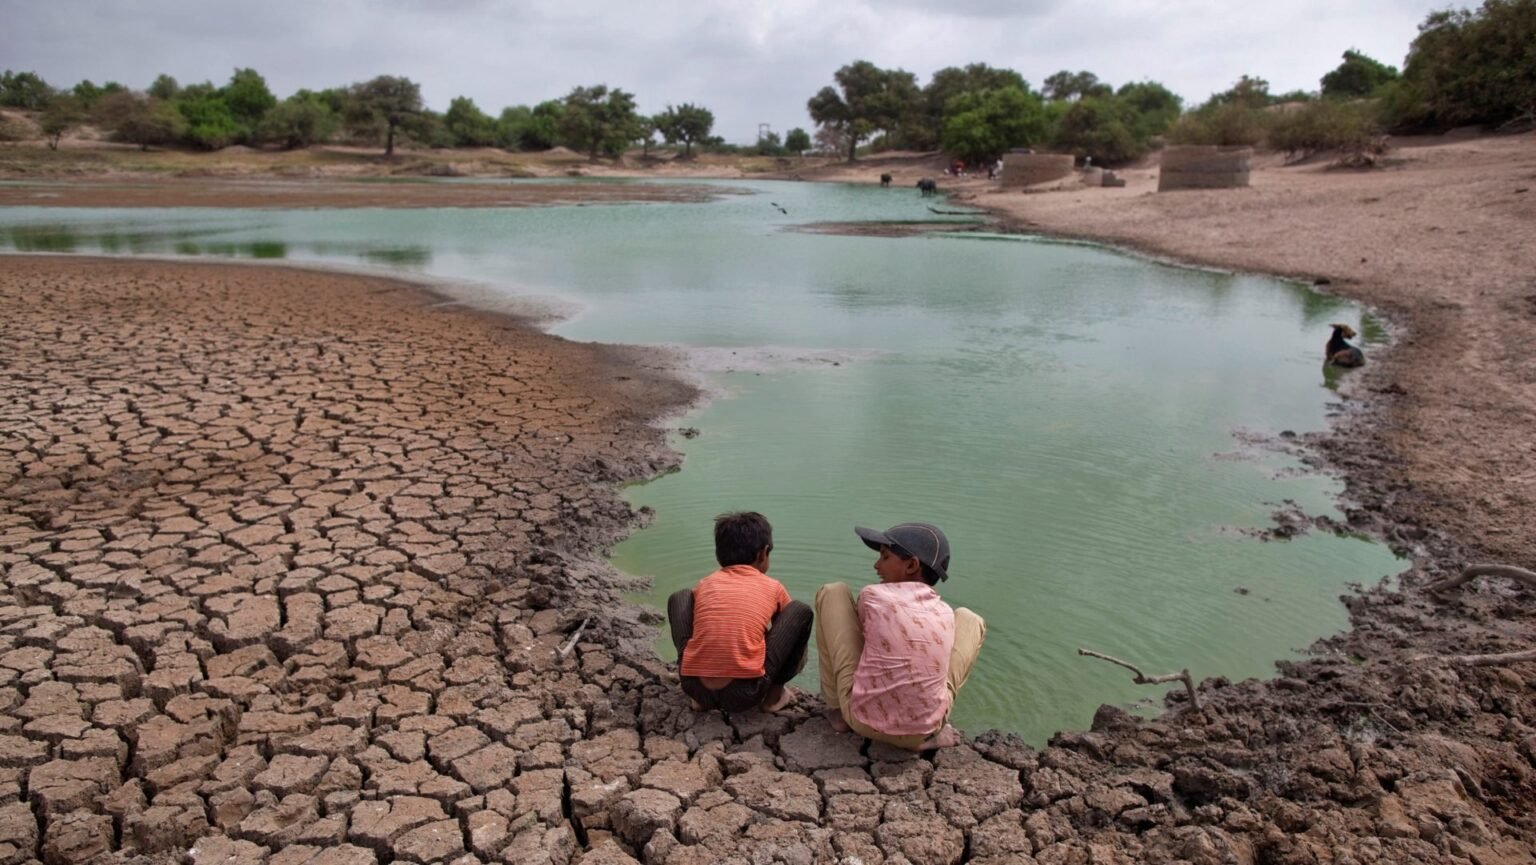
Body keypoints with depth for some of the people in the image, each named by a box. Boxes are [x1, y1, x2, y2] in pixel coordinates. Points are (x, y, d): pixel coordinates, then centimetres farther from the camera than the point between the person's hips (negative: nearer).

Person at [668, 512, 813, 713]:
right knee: (801, 611, 12)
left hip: (695, 688, 3)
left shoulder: (704, 585, 18)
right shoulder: (773, 587, 13)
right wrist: (793, 664, 53)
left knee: (679, 598, 26)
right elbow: (792, 627, 31)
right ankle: (774, 694, 19)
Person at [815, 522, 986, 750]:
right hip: (923, 730, 2)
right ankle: (932, 729, 12)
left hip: (862, 718, -2)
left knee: (833, 592, 10)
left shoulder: (872, 596, -4)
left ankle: (836, 707, 20)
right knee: (969, 619, 21)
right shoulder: (945, 613, 5)